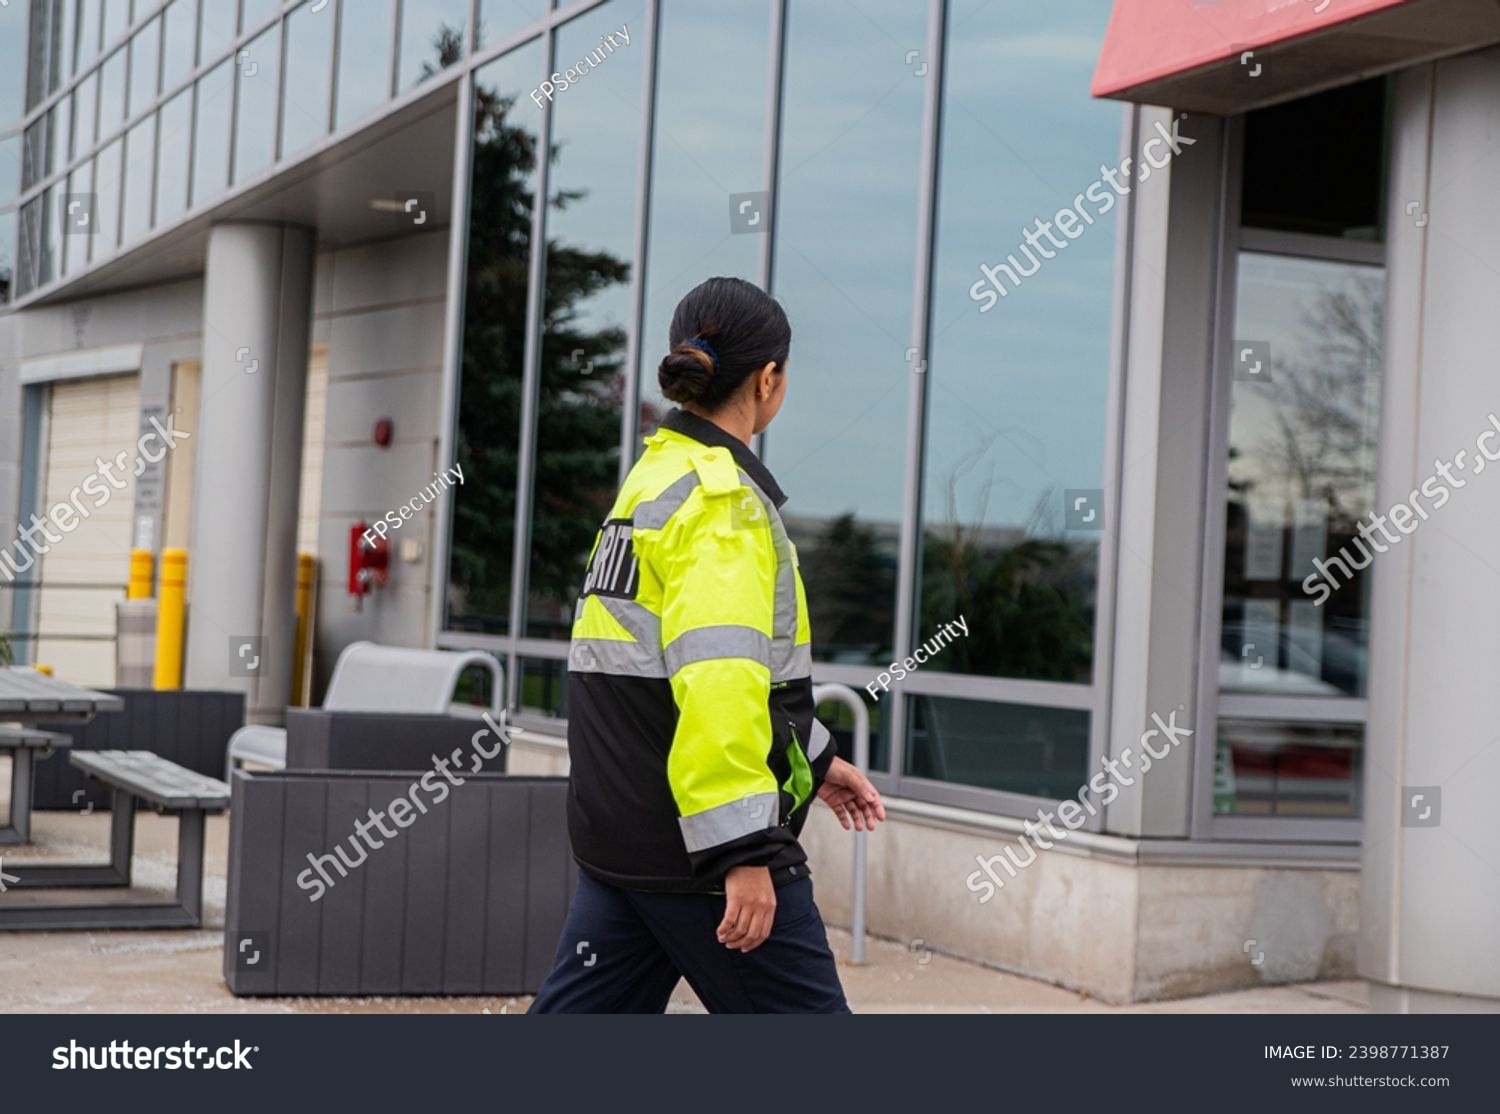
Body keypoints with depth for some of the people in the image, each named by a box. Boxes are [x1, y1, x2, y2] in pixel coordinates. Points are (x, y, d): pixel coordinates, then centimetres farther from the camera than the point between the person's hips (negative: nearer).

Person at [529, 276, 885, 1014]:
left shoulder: (655, 477, 15)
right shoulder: (723, 499, -15)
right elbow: (717, 683, -27)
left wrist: (815, 758, 30)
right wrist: (743, 854, -28)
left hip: (617, 834, 9)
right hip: (700, 843, -9)